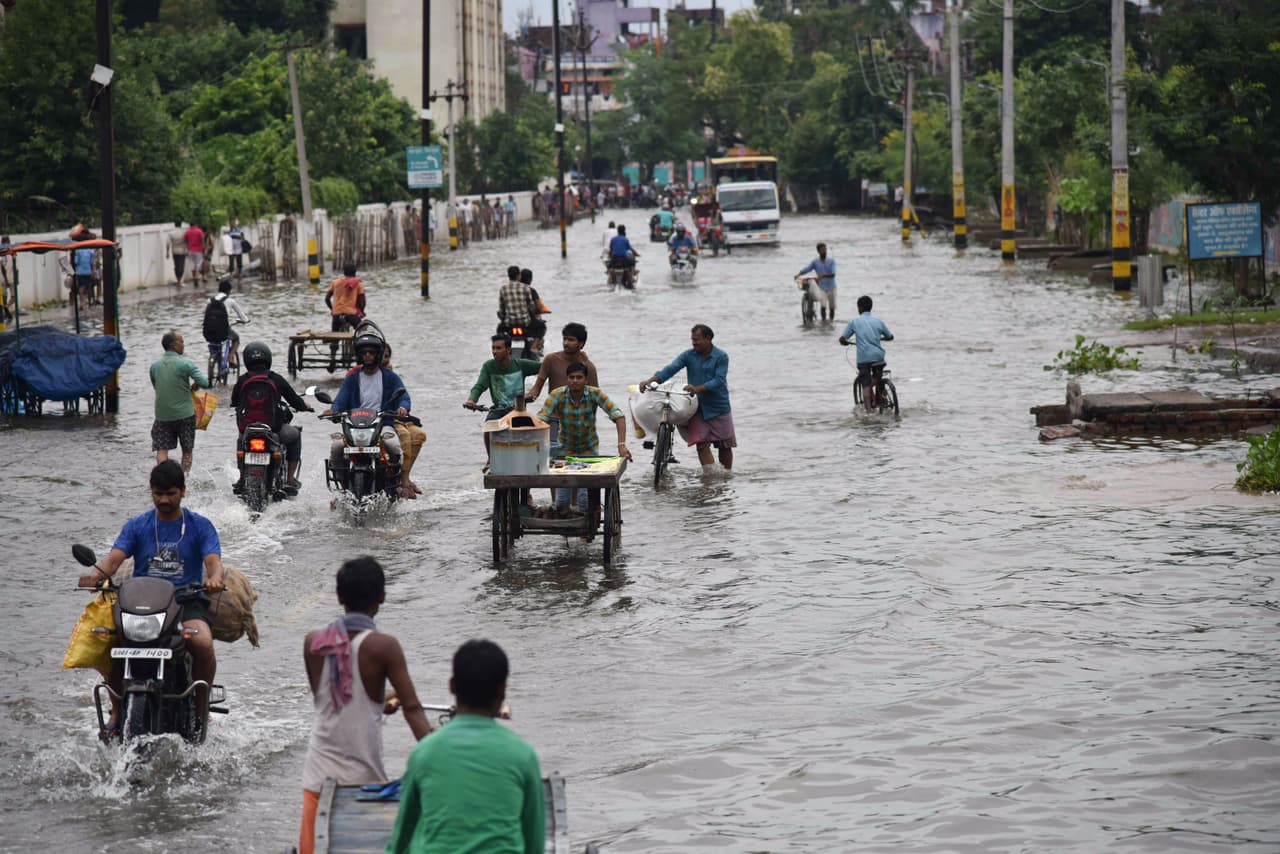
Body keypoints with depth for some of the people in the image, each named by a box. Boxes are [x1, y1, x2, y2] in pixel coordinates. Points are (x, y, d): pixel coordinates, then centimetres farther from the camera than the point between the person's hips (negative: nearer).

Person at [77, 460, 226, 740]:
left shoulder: (200, 526, 7)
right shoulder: (137, 526, 11)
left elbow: (213, 560, -7)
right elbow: (115, 557, -3)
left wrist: (214, 578, -33)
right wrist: (96, 574, -27)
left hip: (187, 600, -2)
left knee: (203, 643, -34)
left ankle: (201, 708, -9)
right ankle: (117, 711, -4)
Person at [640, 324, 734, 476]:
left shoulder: (721, 357, -8)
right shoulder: (689, 355, 1)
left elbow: (719, 380, -19)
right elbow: (671, 369, -10)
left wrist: (698, 389, -32)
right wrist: (650, 381, -25)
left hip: (719, 407, -2)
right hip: (698, 408, 2)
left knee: (725, 446, 4)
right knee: (702, 443, -9)